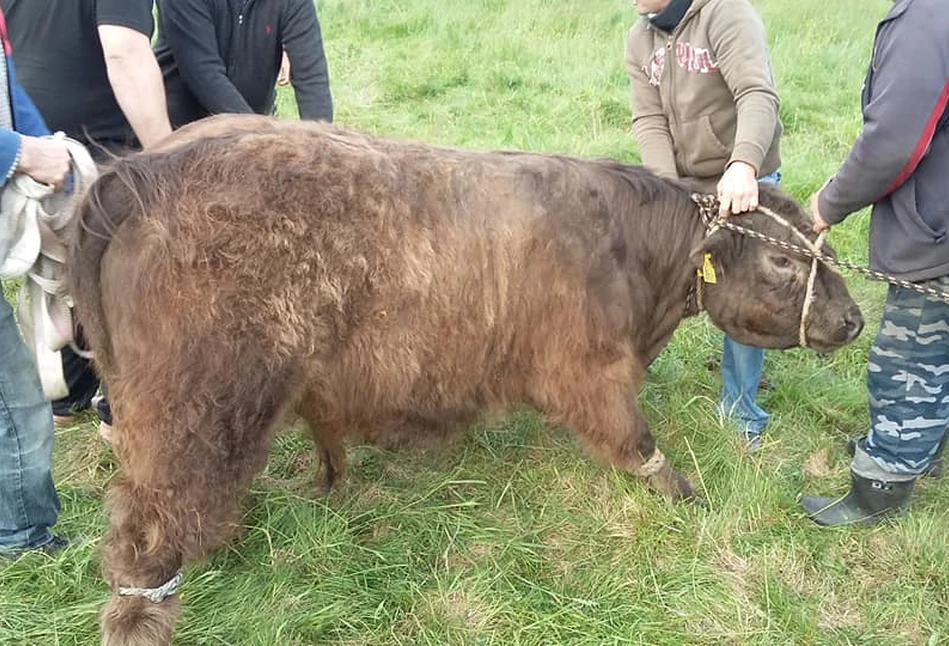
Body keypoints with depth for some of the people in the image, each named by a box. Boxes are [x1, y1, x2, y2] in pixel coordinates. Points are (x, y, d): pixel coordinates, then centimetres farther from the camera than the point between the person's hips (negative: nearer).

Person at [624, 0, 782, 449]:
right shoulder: (639, 41, 2)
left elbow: (758, 95, -30)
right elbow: (648, 121, -6)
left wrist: (743, 164, -47)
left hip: (746, 183, -5)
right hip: (678, 186, 5)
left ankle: (739, 409, 19)